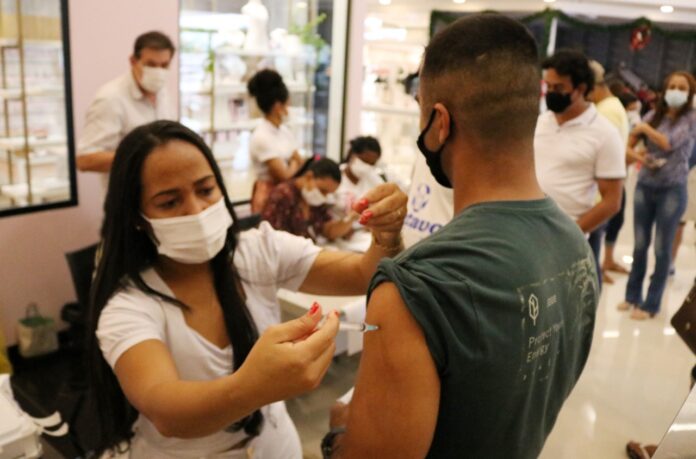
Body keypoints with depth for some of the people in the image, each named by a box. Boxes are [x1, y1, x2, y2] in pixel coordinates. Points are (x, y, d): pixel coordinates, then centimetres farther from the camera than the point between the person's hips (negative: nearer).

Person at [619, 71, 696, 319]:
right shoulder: (653, 115, 5)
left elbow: (669, 143, -16)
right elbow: (629, 143, 1)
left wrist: (645, 128, -4)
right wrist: (638, 155, -18)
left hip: (672, 190, -3)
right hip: (644, 186, 3)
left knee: (662, 249, 5)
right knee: (639, 246, 8)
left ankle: (651, 304, 15)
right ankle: (632, 296, 23)